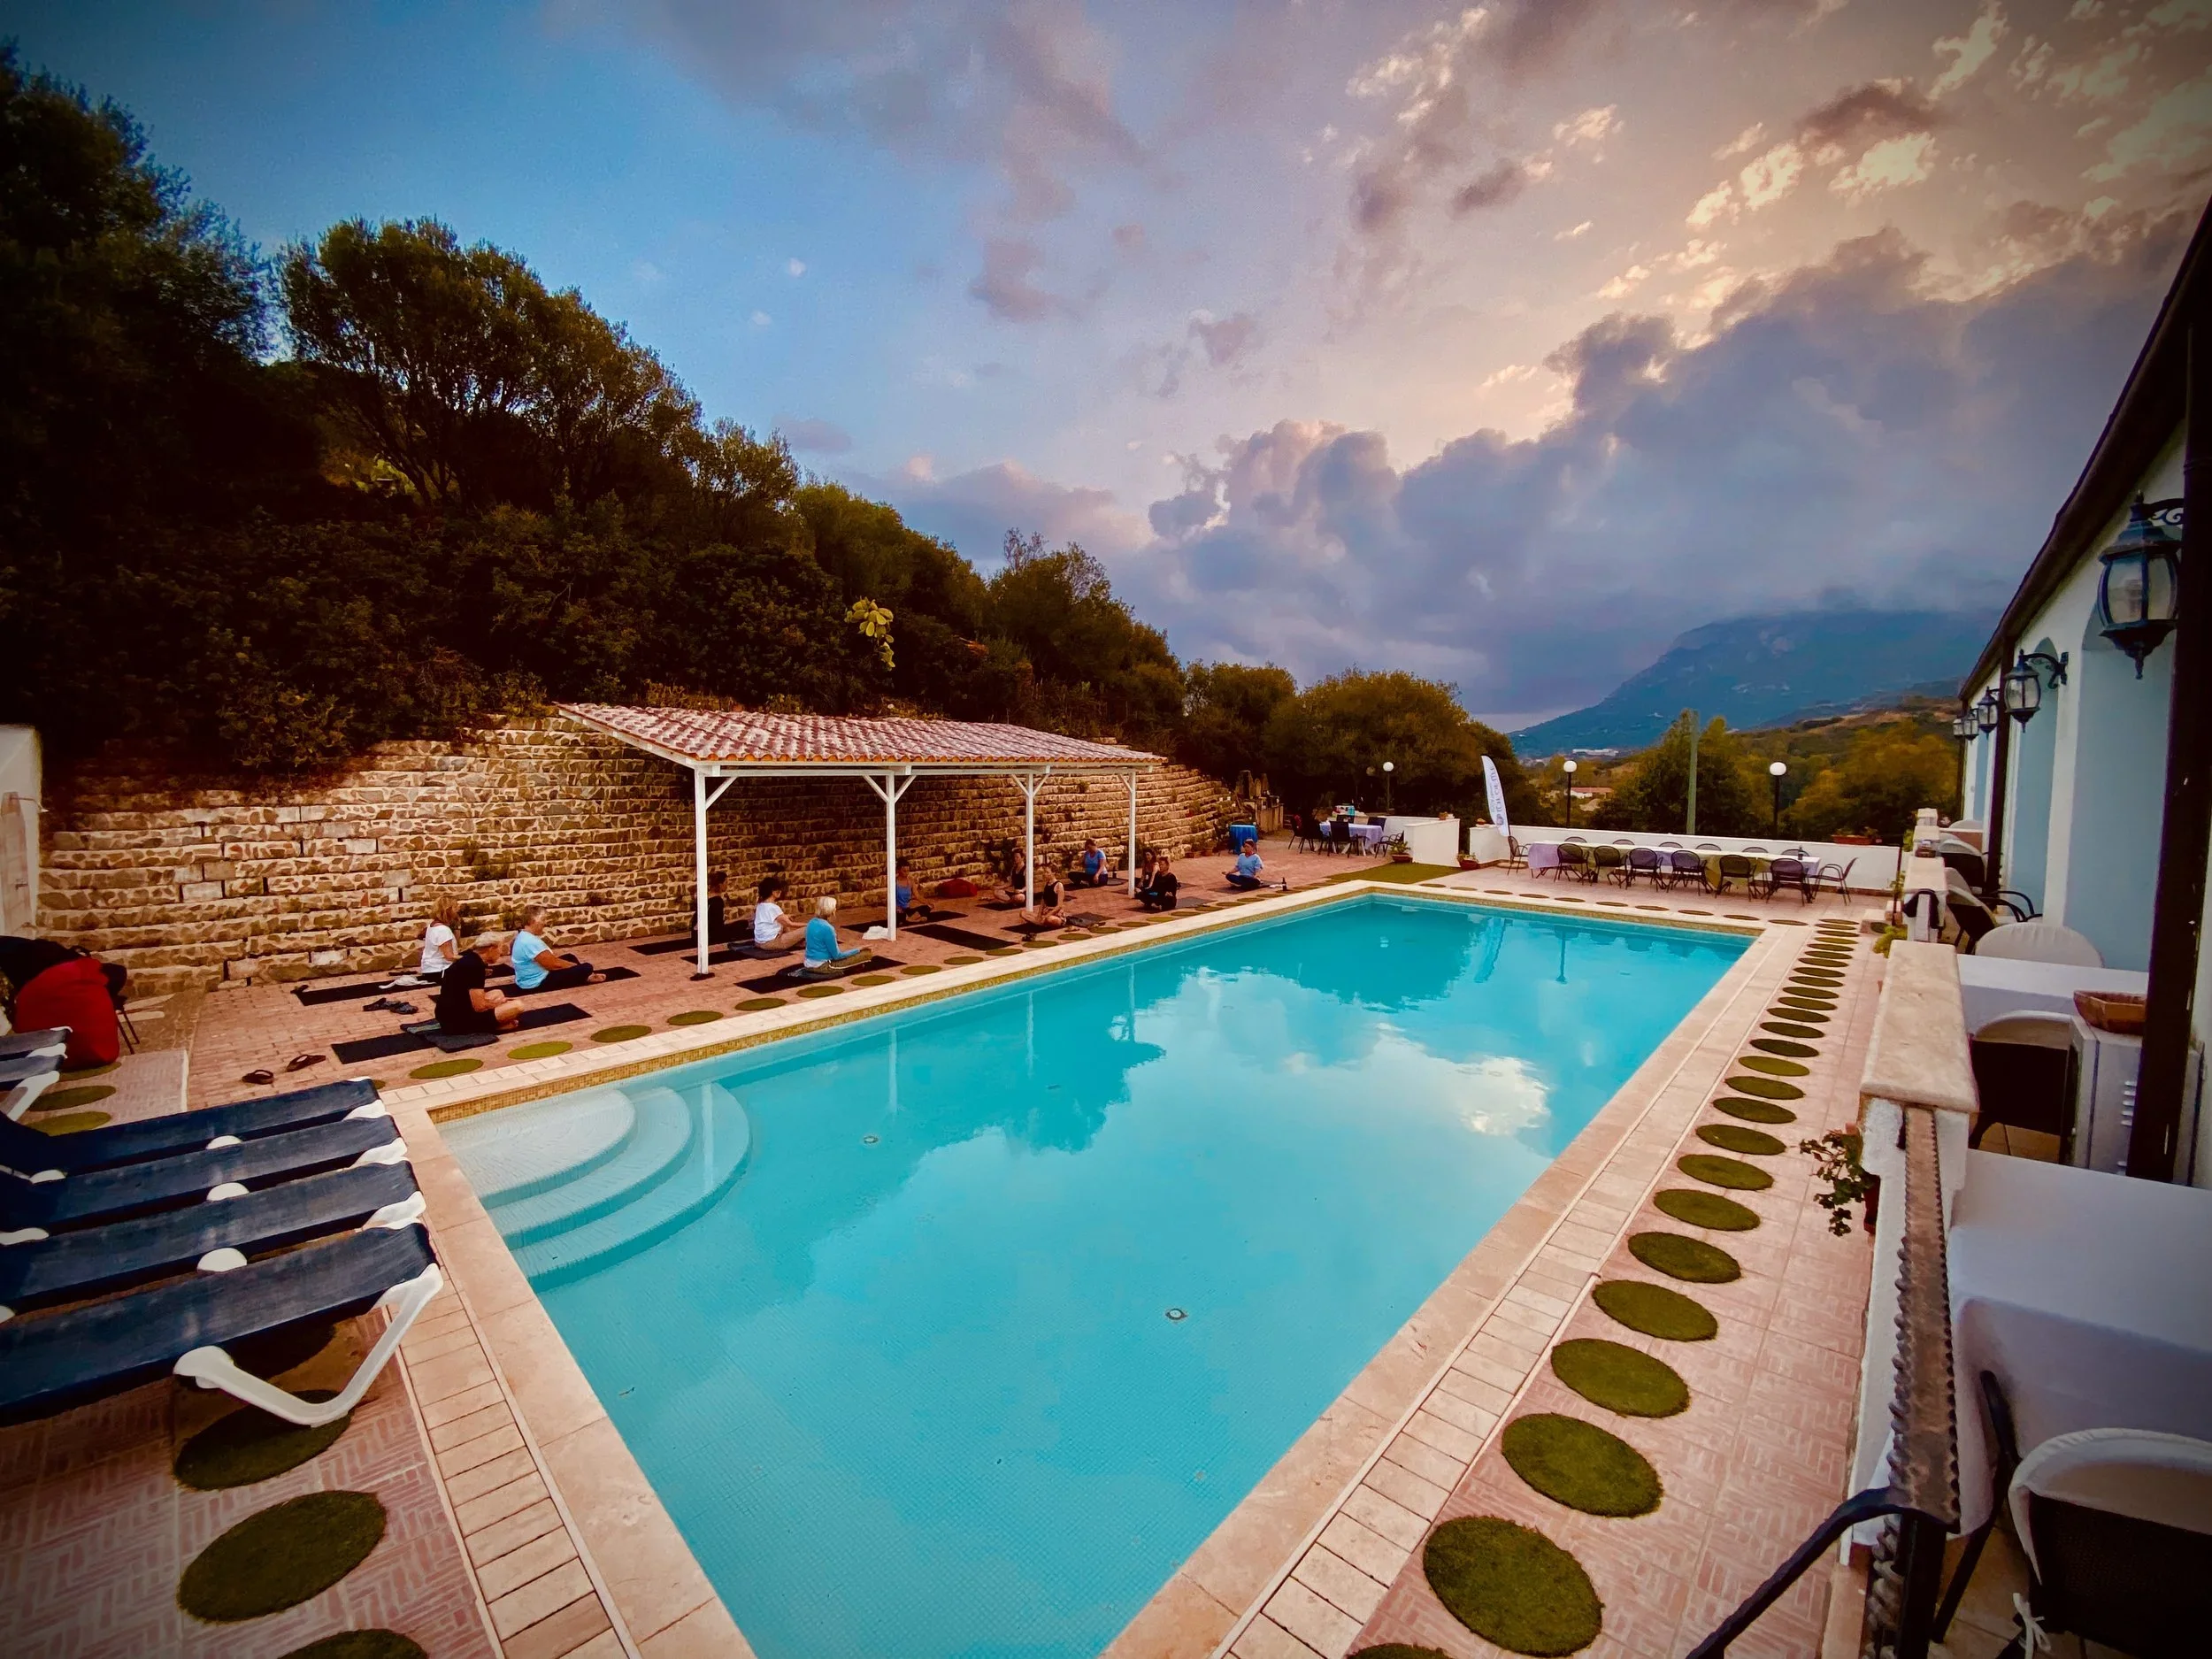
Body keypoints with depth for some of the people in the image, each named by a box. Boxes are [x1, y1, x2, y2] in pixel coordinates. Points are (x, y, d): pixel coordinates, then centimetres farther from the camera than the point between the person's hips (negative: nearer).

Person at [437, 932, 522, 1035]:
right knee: (517, 1006, -16)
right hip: (457, 1021, -10)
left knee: (498, 993, 24)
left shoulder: (469, 958, 11)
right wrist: (500, 1003, 1)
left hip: (448, 1017, 10)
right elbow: (479, 1007, -18)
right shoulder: (475, 966, -18)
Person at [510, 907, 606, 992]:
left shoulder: (524, 936, 7)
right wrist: (578, 965, -10)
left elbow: (550, 955, 13)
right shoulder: (530, 942, -27)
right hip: (537, 983, -11)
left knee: (570, 958, 24)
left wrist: (575, 962, 8)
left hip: (532, 979, 11)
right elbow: (554, 964, -24)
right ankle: (586, 977, 17)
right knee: (586, 968, -13)